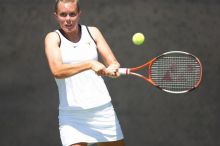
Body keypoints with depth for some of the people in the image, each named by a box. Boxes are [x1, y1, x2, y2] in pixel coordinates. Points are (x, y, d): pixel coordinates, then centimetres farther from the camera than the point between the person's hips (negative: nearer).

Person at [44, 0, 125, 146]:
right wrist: (90, 64, -30)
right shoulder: (53, 38, -2)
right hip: (72, 114, -3)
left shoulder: (92, 32, 8)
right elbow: (57, 71, -18)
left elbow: (113, 62, 1)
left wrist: (112, 68, -24)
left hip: (103, 110, 4)